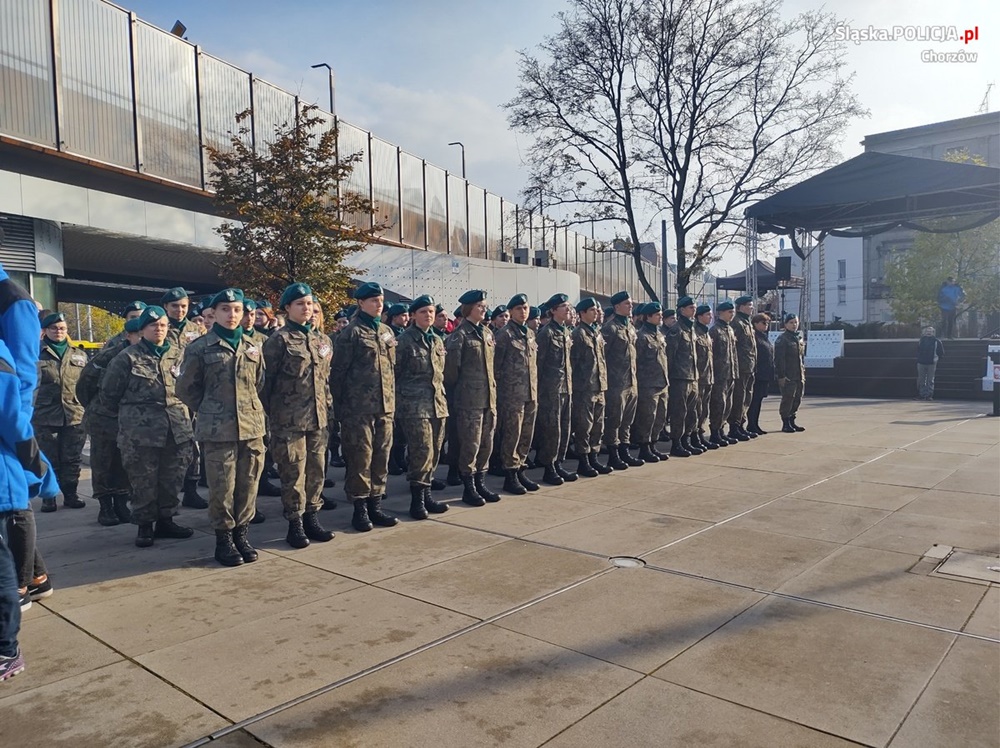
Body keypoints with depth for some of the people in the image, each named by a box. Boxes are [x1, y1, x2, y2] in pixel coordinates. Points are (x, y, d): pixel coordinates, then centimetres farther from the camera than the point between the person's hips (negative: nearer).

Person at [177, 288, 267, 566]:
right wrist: (210, 411, 5)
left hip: (252, 427, 4)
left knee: (248, 485, 7)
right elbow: (186, 388, 5)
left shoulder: (253, 348, 11)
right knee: (222, 487, 1)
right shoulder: (200, 348, 0)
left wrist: (250, 409, 12)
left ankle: (242, 535, 21)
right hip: (218, 430, -3)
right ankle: (224, 539, 15)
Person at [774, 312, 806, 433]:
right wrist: (781, 375, -18)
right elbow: (779, 359, -14)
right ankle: (785, 424, 3)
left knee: (797, 399, 10)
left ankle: (792, 421, 21)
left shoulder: (800, 338, 16)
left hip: (799, 376, 8)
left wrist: (803, 372, 17)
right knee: (788, 398, -6)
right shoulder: (782, 339, -8)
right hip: (788, 376, -8)